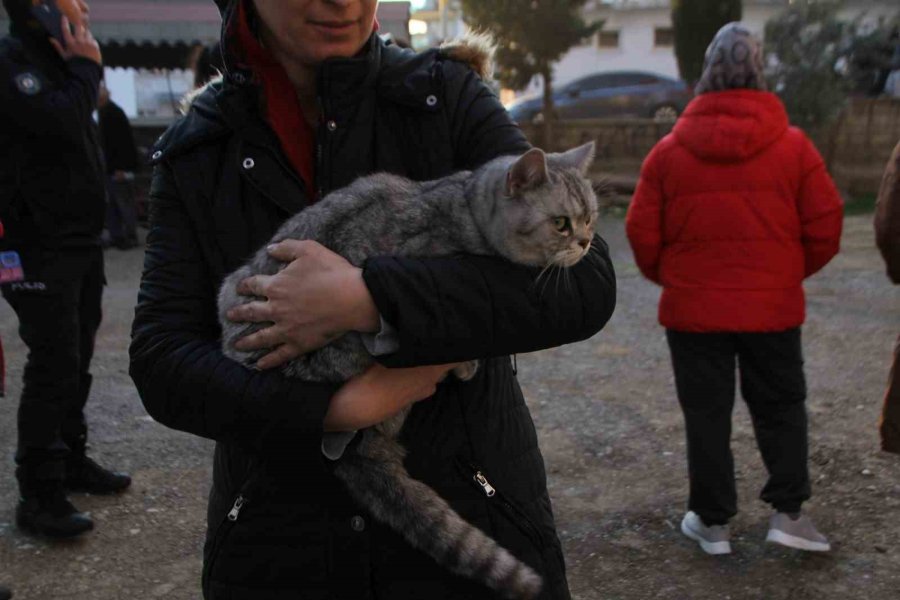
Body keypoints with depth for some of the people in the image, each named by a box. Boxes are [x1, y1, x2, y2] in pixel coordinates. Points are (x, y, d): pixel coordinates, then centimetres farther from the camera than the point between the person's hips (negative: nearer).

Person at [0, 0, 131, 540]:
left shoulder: (57, 61, 18)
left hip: (81, 243, 9)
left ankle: (71, 459, 27)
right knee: (54, 366, -9)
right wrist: (85, 66, -13)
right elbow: (62, 120, -25)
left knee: (76, 360, 14)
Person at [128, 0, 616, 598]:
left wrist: (367, 300, -27)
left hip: (471, 512, -1)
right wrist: (339, 407, -22)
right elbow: (161, 366, -7)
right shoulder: (194, 153, -2)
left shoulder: (445, 95, -8)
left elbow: (585, 282, -18)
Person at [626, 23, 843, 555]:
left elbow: (642, 232, -2)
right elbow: (825, 225, -1)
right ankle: (788, 512, 16)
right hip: (773, 308, 0)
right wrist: (791, 272, 15)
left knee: (707, 415, 10)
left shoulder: (670, 150, -4)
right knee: (781, 408, 16)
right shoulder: (793, 146, -4)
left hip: (693, 309, 0)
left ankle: (712, 522, 18)